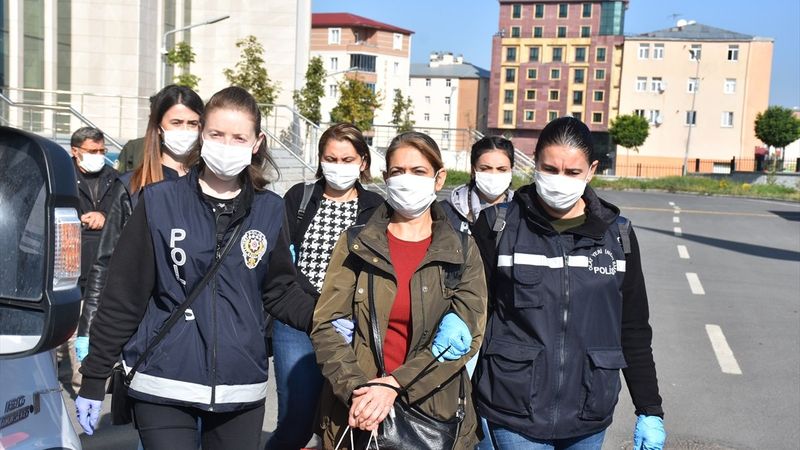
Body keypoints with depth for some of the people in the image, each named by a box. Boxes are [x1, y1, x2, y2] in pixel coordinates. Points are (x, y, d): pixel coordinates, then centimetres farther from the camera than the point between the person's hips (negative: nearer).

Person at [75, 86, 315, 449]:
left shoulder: (269, 210, 3)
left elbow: (280, 291, 10)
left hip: (241, 388, 3)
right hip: (164, 386, -2)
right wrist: (93, 380, -1)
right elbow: (123, 296, -2)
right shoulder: (159, 202, -3)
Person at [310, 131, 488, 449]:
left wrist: (394, 384, -17)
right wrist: (356, 388, -19)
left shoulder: (462, 251, 1)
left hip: (434, 411, 0)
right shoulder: (356, 245, 2)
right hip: (356, 415, 0)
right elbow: (326, 325, -4)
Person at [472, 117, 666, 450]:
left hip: (589, 415, 2)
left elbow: (634, 330, 8)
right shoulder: (499, 225, -4)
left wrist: (650, 410, 8)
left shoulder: (617, 234, 2)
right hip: (514, 412, -2)